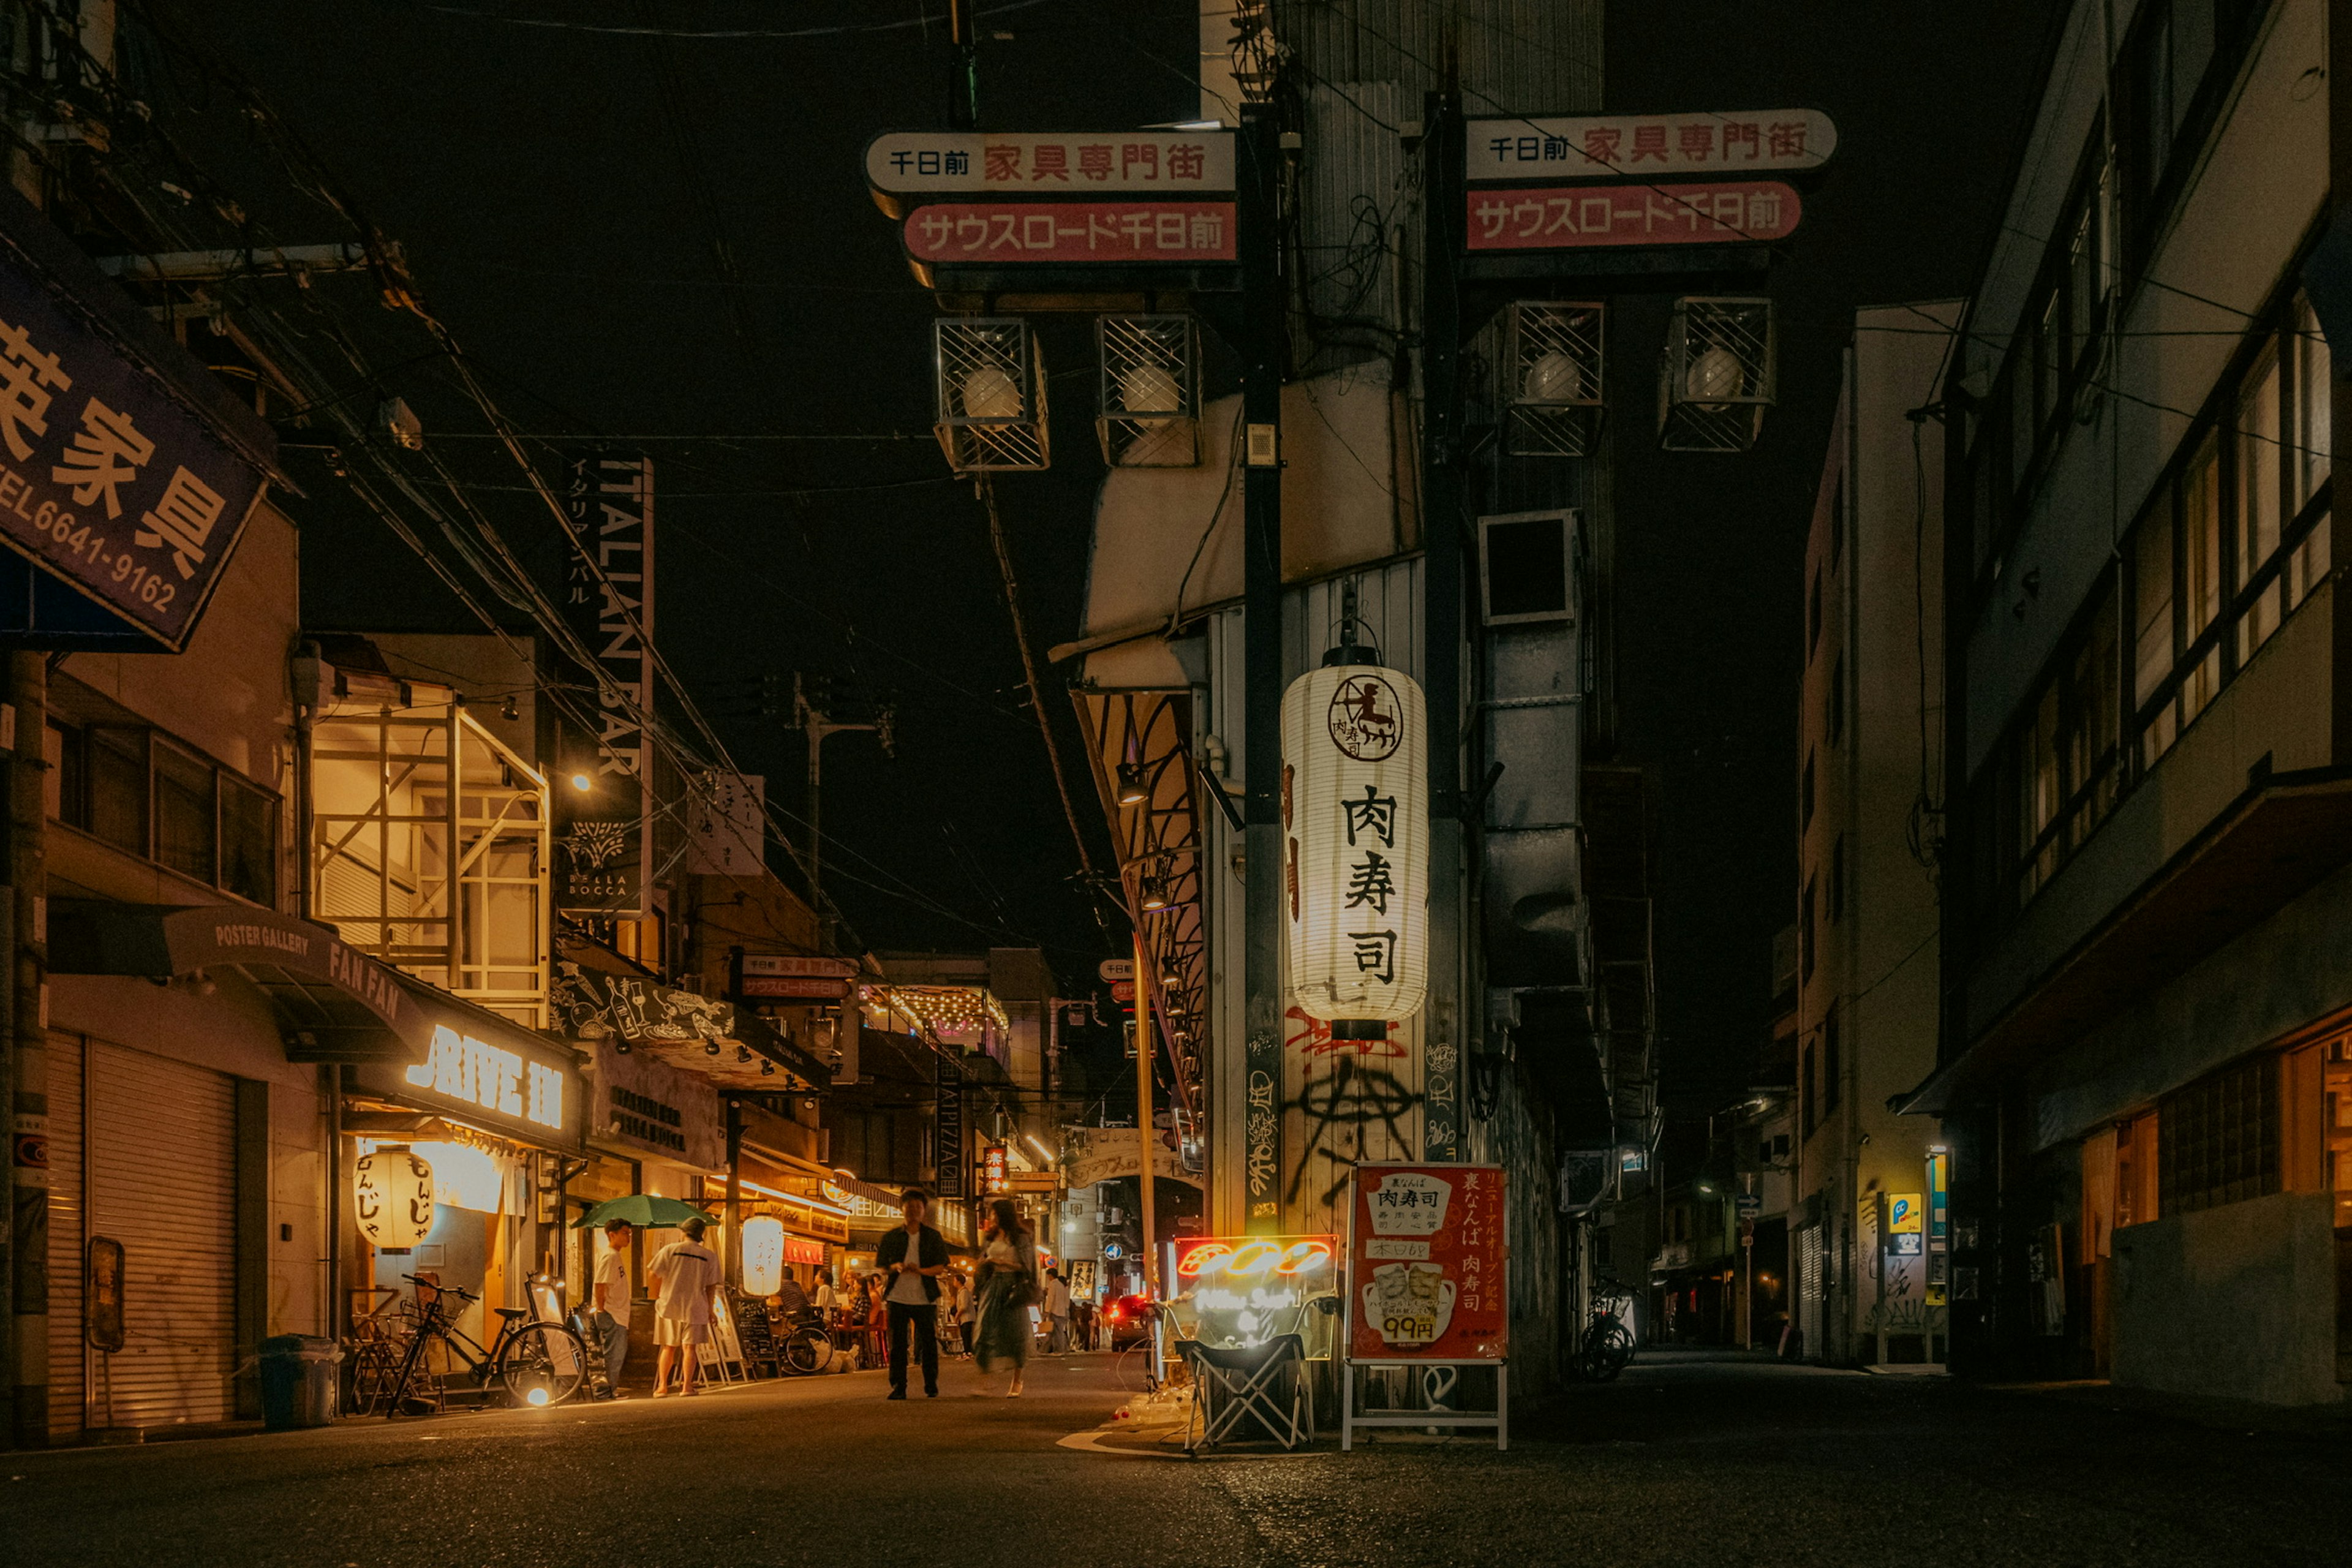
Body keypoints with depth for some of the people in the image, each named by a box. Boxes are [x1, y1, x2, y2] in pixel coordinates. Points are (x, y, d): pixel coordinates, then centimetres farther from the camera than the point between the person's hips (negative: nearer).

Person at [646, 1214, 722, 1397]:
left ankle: (662, 1386, 11)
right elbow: (711, 1287, 0)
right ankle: (687, 1386, -6)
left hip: (668, 1306, 1)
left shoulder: (670, 1250, -1)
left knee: (669, 1348, 11)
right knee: (689, 1347, 1)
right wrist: (710, 1311, 8)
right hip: (695, 1307, -1)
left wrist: (658, 1296, 12)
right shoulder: (710, 1256, 1)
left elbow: (652, 1275, -3)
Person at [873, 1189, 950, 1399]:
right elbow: (881, 1267, 10)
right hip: (898, 1297, 1)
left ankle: (931, 1387, 11)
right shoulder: (891, 1238, 8)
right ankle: (898, 1387, 3)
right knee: (897, 1344, -1)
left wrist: (921, 1270, -18)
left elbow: (942, 1267, 0)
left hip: (925, 1299, -1)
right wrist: (895, 1267, -13)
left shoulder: (934, 1237, 6)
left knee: (928, 1343, 1)